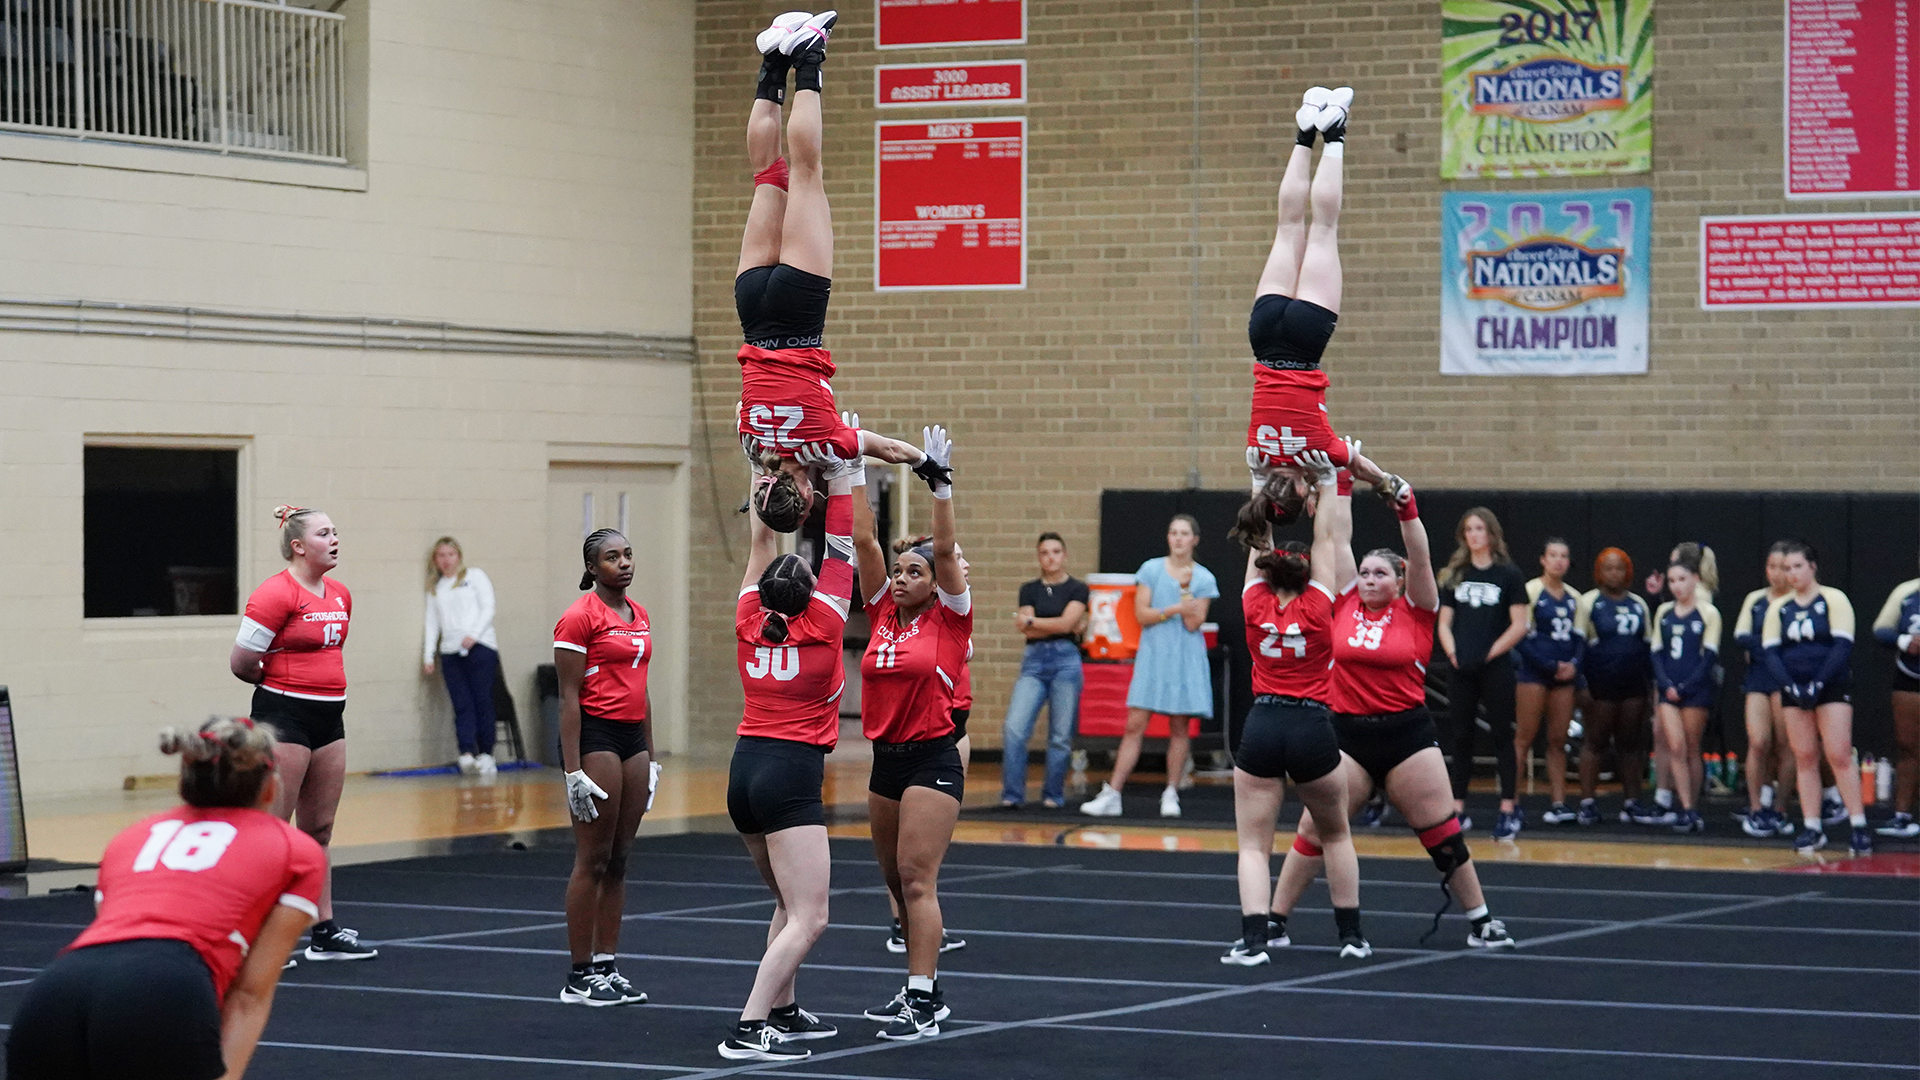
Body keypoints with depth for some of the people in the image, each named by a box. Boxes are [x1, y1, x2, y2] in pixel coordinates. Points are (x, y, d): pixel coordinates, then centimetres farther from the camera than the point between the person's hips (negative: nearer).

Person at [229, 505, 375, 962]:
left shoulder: (340, 595, 11)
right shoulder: (276, 594, -14)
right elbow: (241, 663, -12)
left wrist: (321, 683, 12)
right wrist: (280, 684, 5)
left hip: (329, 717, 8)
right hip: (283, 717, -8)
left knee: (319, 830, 12)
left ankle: (325, 933, 18)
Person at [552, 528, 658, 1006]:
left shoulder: (639, 615, 14)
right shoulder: (580, 617, -10)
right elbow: (569, 697, -12)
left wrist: (650, 759, 19)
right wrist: (573, 772, -17)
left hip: (633, 735, 8)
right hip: (595, 734, -8)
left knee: (618, 858, 9)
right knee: (593, 859, -5)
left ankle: (607, 965, 14)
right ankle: (580, 977, 0)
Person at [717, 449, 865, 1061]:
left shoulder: (749, 621, 4)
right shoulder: (821, 624, -8)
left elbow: (761, 547, 17)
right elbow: (841, 548, -1)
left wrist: (765, 492, 22)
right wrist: (844, 480, 6)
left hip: (747, 765, 7)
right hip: (793, 774, -7)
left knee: (791, 904, 23)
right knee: (808, 919, -9)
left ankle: (782, 1012, 23)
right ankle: (749, 1031, -20)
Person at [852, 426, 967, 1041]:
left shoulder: (949, 619, -4)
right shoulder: (883, 614, 8)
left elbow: (944, 548, -15)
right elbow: (863, 539, 4)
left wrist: (940, 481, -21)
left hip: (932, 759, -7)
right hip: (886, 758, 7)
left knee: (916, 879, -12)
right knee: (898, 883, 13)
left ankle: (922, 1004, -14)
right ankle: (924, 989, 23)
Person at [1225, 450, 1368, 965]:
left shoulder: (1256, 604, 2)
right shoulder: (1318, 605, -1)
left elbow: (1256, 542, 15)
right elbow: (1331, 539, 6)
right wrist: (1329, 482, 14)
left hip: (1262, 726, 0)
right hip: (1313, 727, 0)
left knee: (1254, 844, 1)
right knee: (1335, 834, 19)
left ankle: (1253, 940, -16)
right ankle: (1351, 936, 20)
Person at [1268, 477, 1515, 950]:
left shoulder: (1415, 611, 1)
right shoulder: (1346, 605, 5)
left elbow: (1420, 558, -12)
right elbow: (1338, 540, 3)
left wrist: (1408, 513, -26)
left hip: (1407, 734, -1)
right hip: (1347, 732, 1)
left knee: (1443, 832, 3)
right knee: (1314, 829, 1)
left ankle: (1482, 922, 14)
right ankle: (1274, 919, 9)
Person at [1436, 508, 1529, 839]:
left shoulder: (1508, 574, 0)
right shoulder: (1455, 575, 11)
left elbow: (1519, 626, -4)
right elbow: (1444, 623, 11)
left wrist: (1491, 652, -10)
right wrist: (1452, 652, -5)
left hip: (1495, 668, -4)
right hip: (1460, 669, 4)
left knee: (1502, 737, 0)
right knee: (1462, 737, 7)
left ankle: (1508, 810, 2)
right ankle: (1458, 809, 12)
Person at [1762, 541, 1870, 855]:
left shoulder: (1834, 600, -2)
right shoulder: (1779, 608, 10)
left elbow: (1843, 646, -9)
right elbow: (1771, 652, 5)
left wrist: (1818, 684, -18)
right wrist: (1791, 686, -11)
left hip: (1832, 688, -4)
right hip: (1794, 691, 4)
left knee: (1839, 755, -11)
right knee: (1804, 759, 3)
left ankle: (1859, 826, -8)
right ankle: (1812, 828, 6)